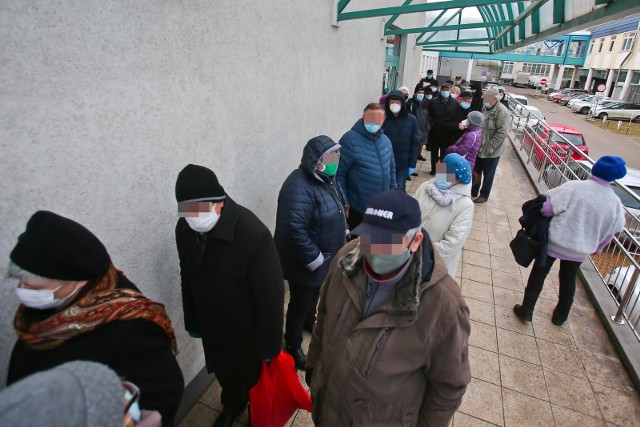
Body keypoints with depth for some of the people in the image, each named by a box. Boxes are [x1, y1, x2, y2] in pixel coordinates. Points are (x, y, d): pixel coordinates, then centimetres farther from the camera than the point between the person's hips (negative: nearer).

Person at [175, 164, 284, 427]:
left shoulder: (253, 233, -34)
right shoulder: (184, 228, -13)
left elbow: (271, 295, -25)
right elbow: (188, 279, 3)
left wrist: (269, 345, -16)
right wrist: (192, 321, 13)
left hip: (248, 330, -5)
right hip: (212, 327, 5)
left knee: (255, 379, 22)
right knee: (224, 374, 30)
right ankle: (233, 404, 63)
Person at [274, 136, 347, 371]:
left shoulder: (326, 178, 1)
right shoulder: (300, 187, -30)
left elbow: (337, 210, 16)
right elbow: (294, 229, -36)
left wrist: (342, 235, 11)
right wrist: (314, 258, -27)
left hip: (325, 257, 9)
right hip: (305, 262, -9)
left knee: (315, 295, 29)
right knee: (300, 303, 10)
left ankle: (310, 322, 55)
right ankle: (293, 346, 32)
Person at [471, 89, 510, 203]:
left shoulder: (502, 112, -20)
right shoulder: (486, 108, 7)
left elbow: (503, 133, -24)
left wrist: (490, 147, -24)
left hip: (491, 151, -8)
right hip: (479, 148, 8)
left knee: (488, 174, 9)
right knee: (476, 171, 19)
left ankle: (484, 195, 26)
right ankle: (473, 191, 35)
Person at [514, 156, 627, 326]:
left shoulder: (574, 187, -20)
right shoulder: (615, 202, -4)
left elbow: (548, 208, -22)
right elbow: (611, 232, 7)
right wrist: (597, 248, 22)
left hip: (555, 243, -4)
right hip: (580, 250, 4)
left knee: (538, 275, 11)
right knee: (568, 280, 24)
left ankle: (526, 311, 19)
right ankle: (560, 316, 39)